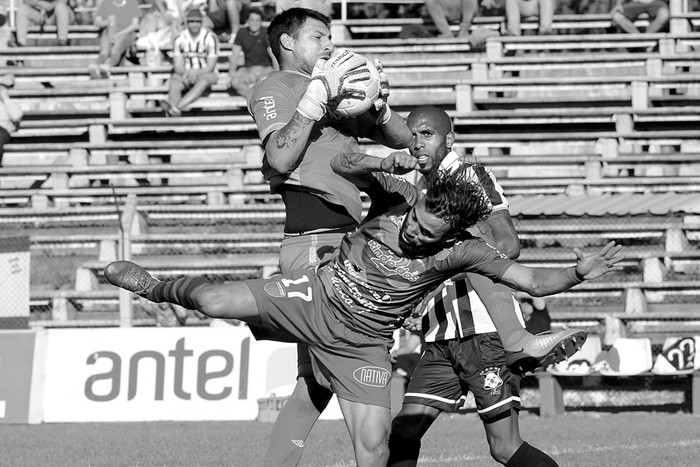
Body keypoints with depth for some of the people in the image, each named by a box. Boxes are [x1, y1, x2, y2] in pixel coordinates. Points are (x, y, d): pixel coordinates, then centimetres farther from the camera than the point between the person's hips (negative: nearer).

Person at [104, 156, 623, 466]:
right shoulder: (399, 195, -18)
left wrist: (580, 272, -37)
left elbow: (533, 280, -20)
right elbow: (342, 164, -18)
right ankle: (157, 287, 26)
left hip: (361, 345, 0)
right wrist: (382, 164, -37)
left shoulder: (463, 251, -20)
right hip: (316, 296, 0)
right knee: (216, 302, -11)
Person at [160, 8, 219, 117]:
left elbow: (210, 67, -10)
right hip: (185, 74, 3)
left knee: (202, 82, -38)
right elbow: (178, 66, -2)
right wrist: (186, 73, -26)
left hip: (205, 74, -3)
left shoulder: (210, 38, -9)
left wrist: (195, 73, -26)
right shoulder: (180, 39, -1)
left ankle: (175, 108, -58)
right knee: (174, 84, -31)